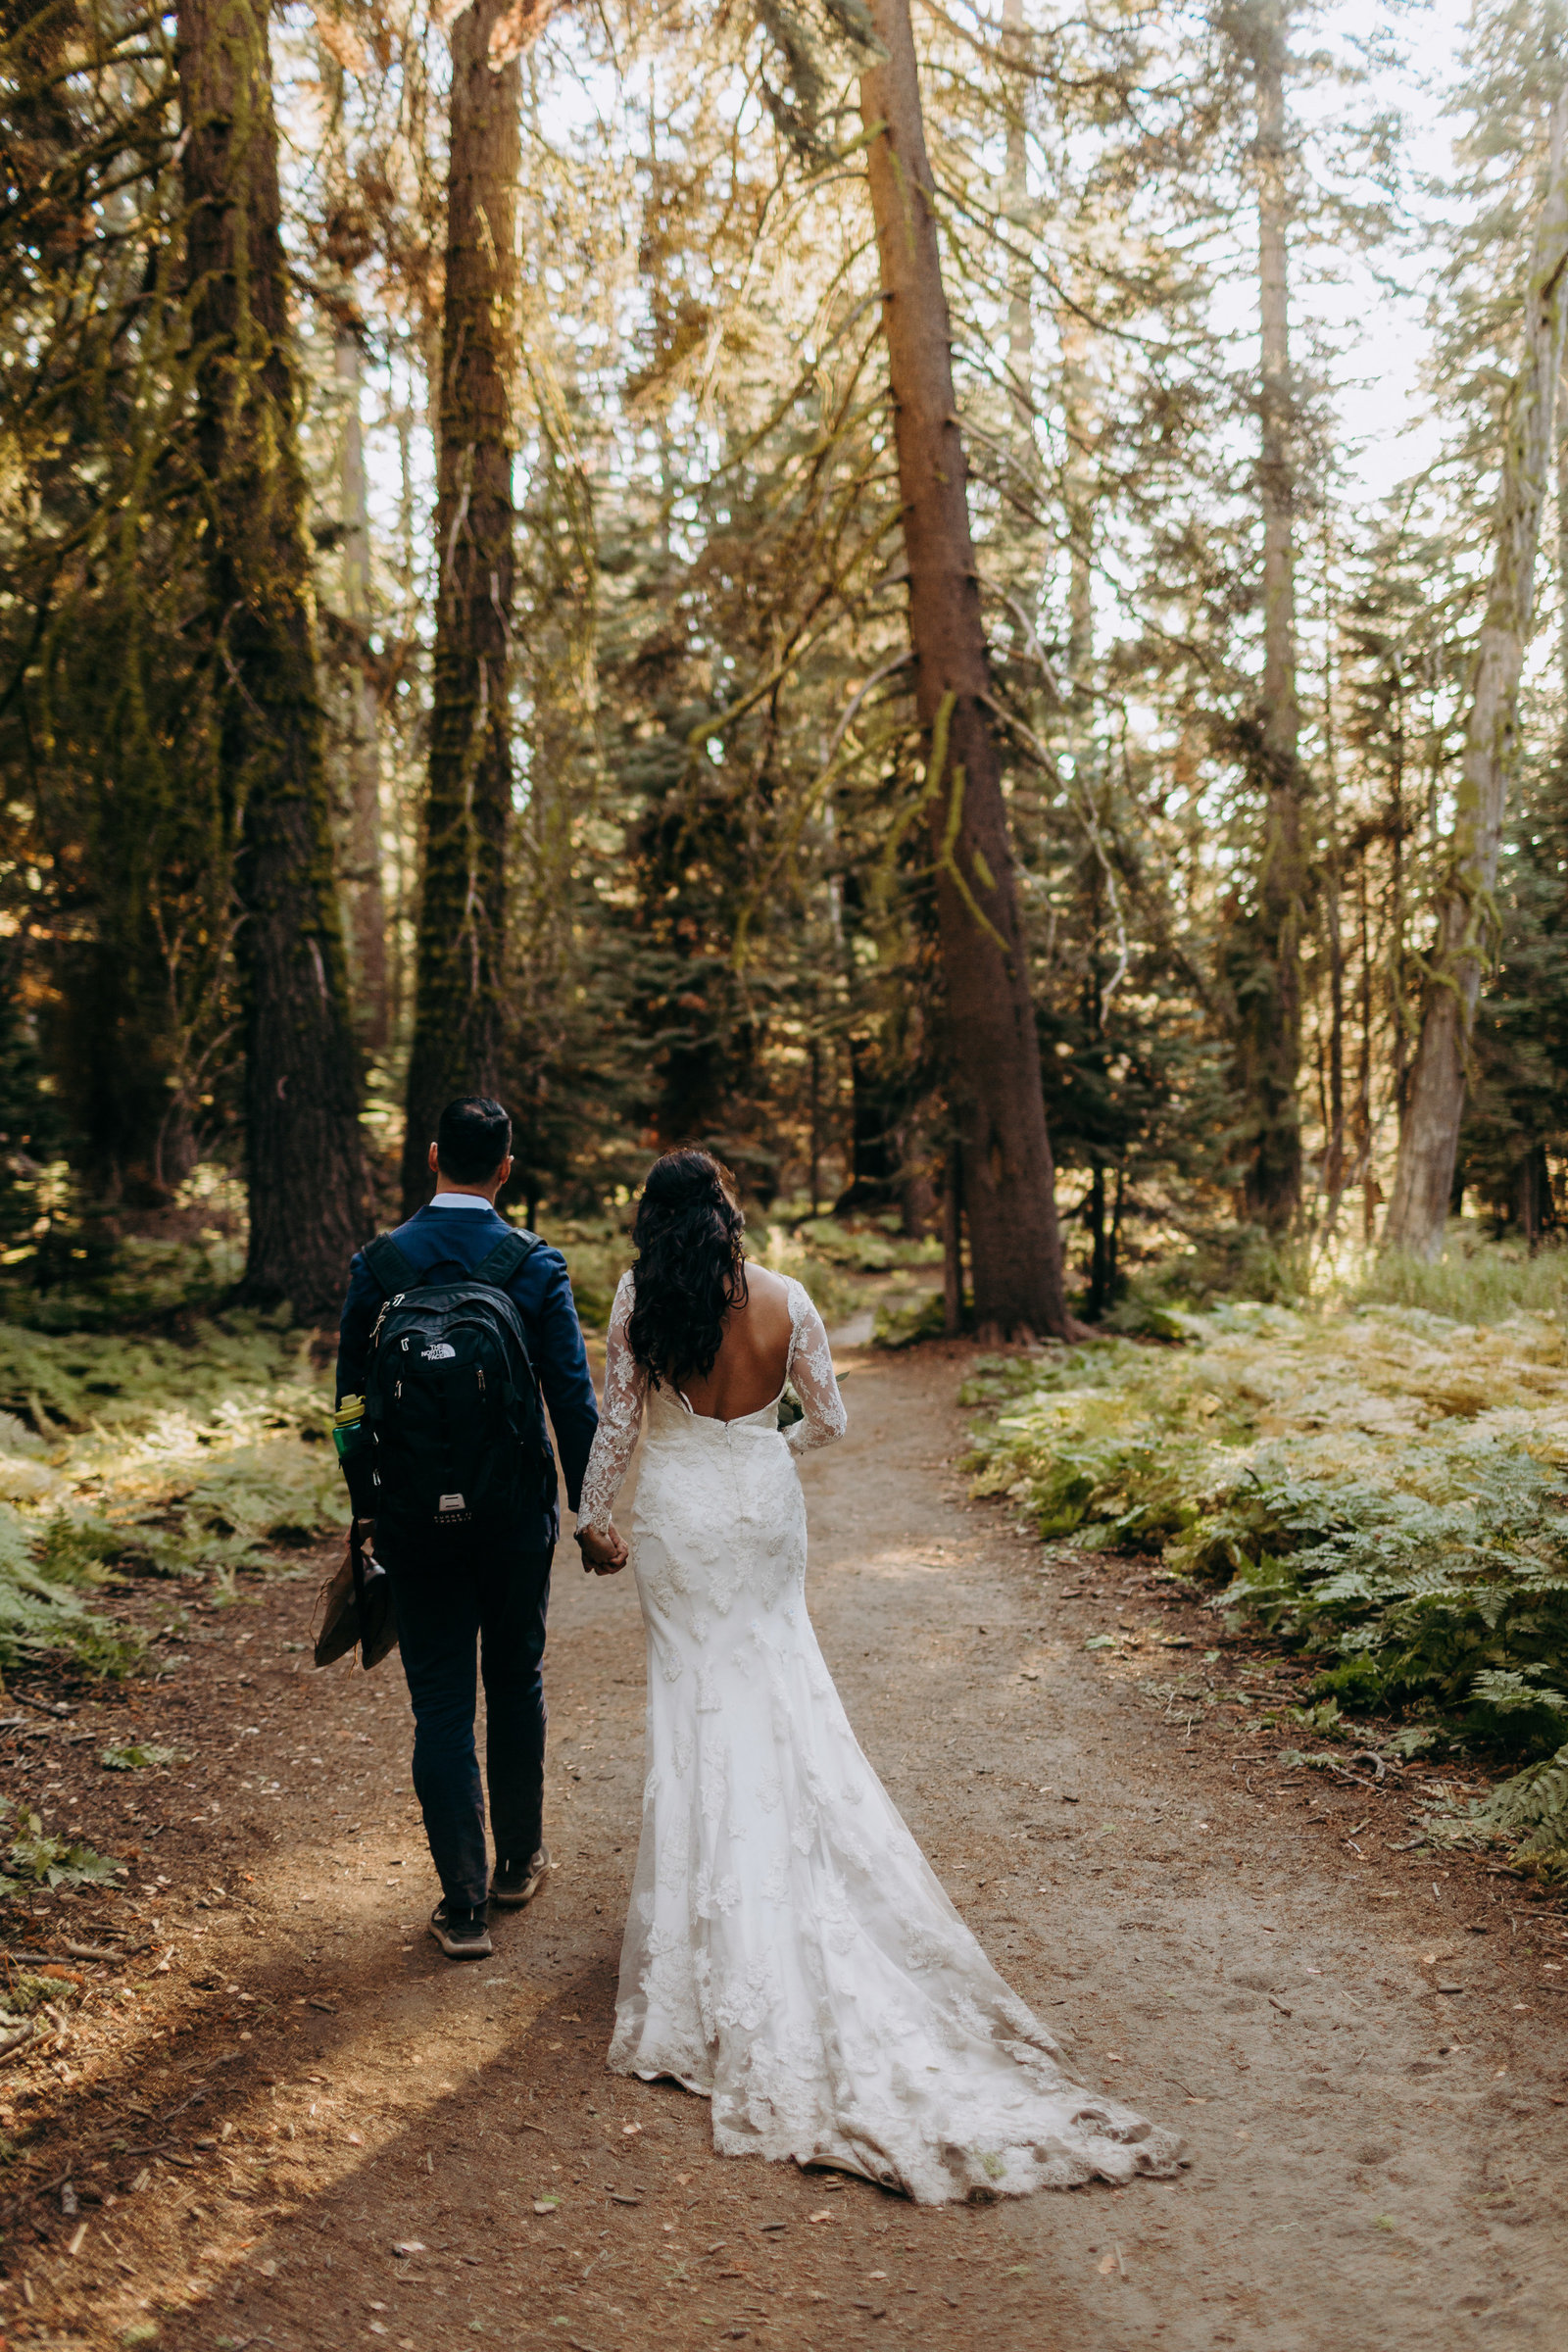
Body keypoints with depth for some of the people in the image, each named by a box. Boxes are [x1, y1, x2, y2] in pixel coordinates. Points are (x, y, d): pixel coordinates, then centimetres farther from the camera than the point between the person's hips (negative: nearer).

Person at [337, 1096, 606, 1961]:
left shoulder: (377, 1263, -5)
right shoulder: (537, 1265, -9)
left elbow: (352, 1394, 2)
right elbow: (574, 1399, -8)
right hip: (516, 1515, 0)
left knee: (441, 1704, 6)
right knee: (516, 1684, 19)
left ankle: (464, 1904, 10)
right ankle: (520, 1860, 34)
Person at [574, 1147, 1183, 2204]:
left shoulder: (640, 1301, -11)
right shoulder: (785, 1301, -6)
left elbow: (619, 1418, -6)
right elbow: (829, 1419, 1)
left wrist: (596, 1516, 7)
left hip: (679, 1518, -1)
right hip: (766, 1511, 1)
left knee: (697, 1694, 9)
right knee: (784, 1692, 14)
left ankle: (712, 1889, 17)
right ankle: (786, 1864, 20)